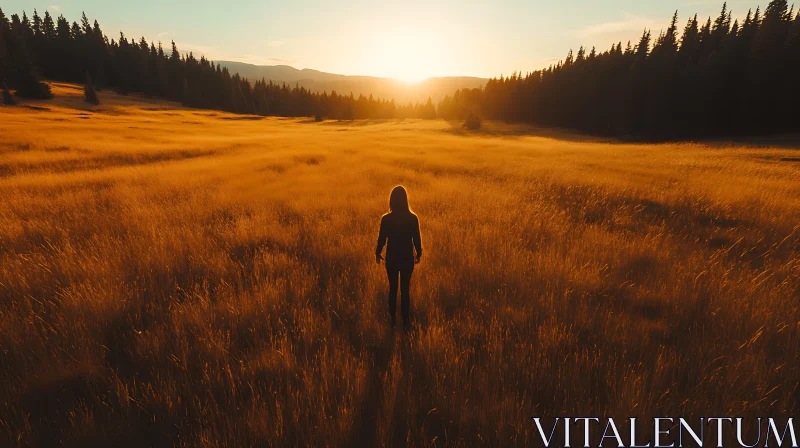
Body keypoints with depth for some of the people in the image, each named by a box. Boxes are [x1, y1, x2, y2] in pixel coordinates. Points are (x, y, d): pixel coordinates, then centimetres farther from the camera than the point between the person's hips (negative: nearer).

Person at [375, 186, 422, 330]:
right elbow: (417, 239, -4)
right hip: (408, 259, 0)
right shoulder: (413, 218, -11)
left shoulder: (386, 219, -13)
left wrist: (377, 253, 13)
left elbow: (381, 239, -5)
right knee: (405, 289, 13)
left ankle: (392, 320, 25)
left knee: (393, 289, 16)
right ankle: (405, 321, 21)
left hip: (391, 259, 0)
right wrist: (418, 253, 14)